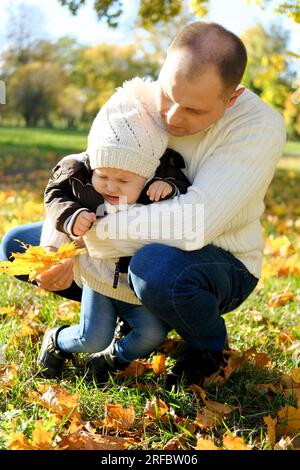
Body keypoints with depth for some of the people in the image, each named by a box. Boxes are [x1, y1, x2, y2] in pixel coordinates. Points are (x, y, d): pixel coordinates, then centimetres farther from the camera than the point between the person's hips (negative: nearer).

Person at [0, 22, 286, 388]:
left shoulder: (260, 127, -28)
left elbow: (193, 224, -38)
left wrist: (89, 236, -34)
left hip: (220, 265, -5)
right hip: (142, 244, 6)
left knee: (155, 266, -41)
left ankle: (209, 345, -7)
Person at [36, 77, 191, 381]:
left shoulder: (167, 181, -17)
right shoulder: (80, 175, -15)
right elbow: (55, 196, -2)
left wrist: (171, 189, -32)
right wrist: (70, 217, -24)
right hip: (99, 278, -1)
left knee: (152, 334, -13)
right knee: (92, 339, -10)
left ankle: (112, 357, 17)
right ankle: (57, 341, 25)